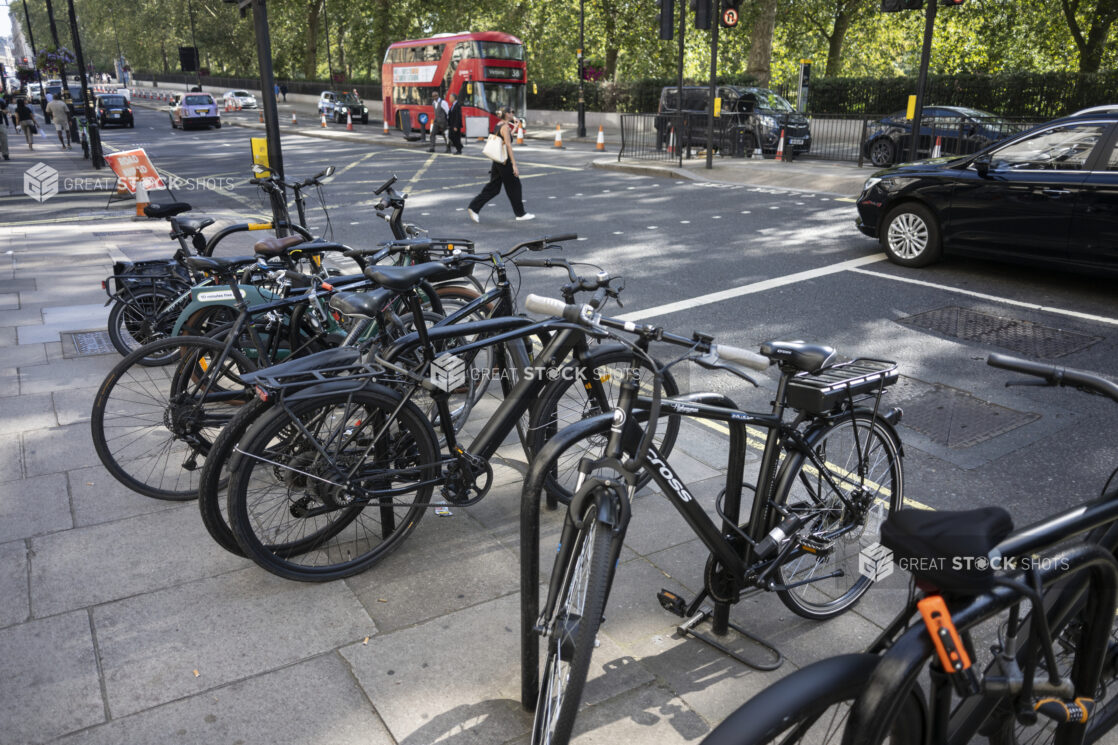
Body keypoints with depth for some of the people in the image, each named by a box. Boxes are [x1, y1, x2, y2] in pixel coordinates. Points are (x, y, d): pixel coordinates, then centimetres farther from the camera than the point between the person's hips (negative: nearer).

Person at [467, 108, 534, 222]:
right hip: (504, 161, -9)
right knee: (514, 186, 4)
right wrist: (514, 164, -23)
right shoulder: (505, 127, -15)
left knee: (493, 187, 11)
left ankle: (473, 207, 5)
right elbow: (508, 146, -21)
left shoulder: (497, 125, 12)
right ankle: (520, 214, 14)